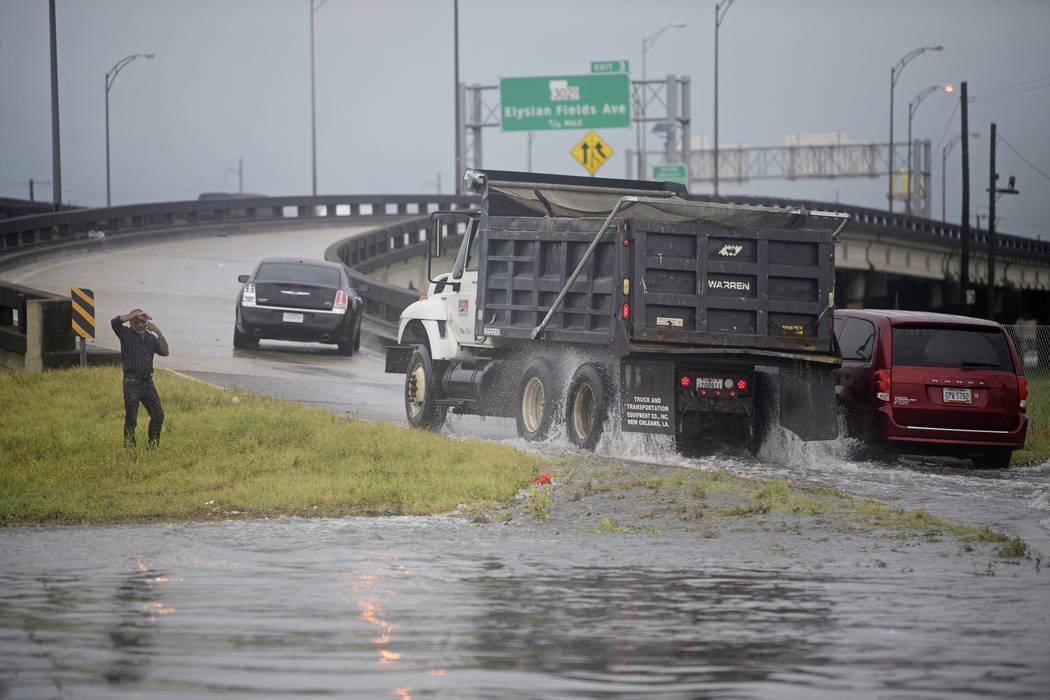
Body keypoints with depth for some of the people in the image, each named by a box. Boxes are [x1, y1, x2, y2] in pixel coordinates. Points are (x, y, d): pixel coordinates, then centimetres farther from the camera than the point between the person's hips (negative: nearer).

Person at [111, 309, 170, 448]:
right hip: (132, 383, -5)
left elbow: (164, 352, 2)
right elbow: (115, 322, -16)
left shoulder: (151, 338, 14)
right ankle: (129, 448, 3)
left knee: (158, 415, 5)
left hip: (148, 383, 5)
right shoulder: (126, 334, 2)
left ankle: (152, 447, 17)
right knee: (131, 420, -4)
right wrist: (135, 314, -12)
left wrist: (159, 333, -8)